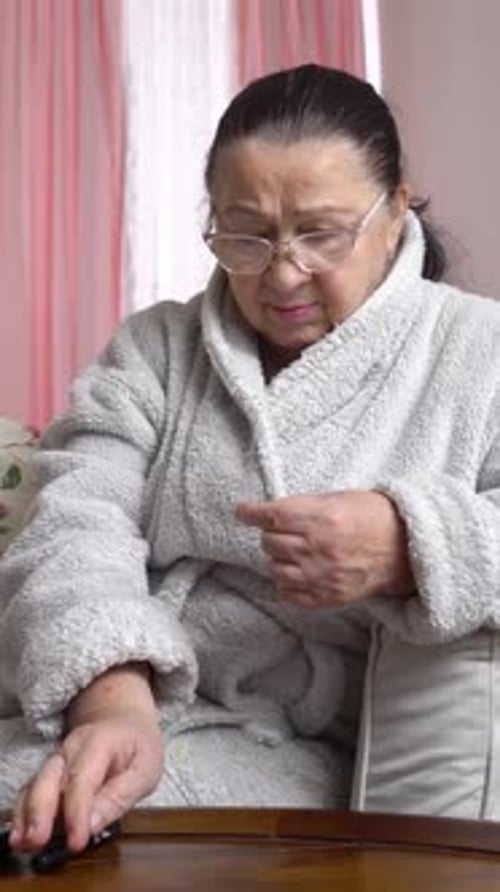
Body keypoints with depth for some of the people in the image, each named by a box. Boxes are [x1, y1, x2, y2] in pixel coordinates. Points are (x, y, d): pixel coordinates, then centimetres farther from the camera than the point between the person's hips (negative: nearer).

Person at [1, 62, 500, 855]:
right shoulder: (155, 349, 11)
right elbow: (80, 524, -5)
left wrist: (409, 546, -26)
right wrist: (112, 699, -24)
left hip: (309, 759, -3)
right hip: (120, 711, 3)